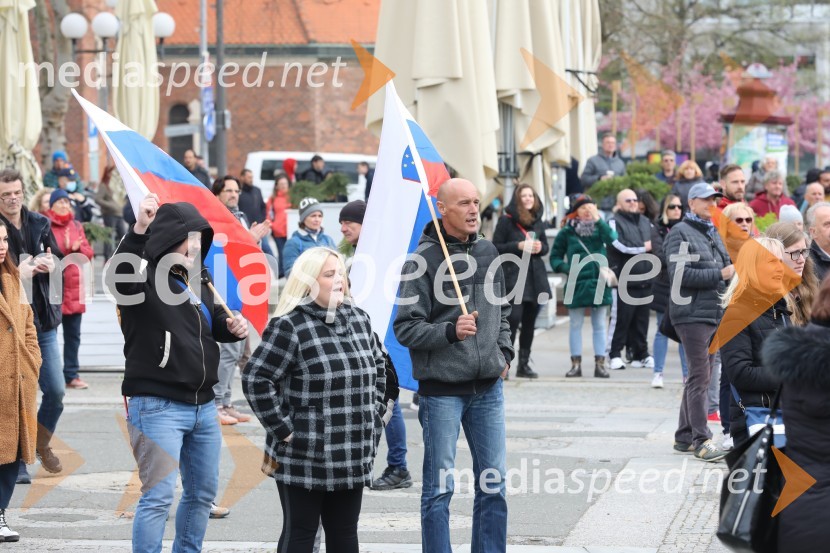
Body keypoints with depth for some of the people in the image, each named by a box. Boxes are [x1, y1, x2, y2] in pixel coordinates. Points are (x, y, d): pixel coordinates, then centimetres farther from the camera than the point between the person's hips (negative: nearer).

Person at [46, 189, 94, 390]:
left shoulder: (76, 226, 14)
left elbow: (88, 253, 10)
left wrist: (77, 249, -9)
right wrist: (65, 249, -18)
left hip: (73, 288, 6)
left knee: (73, 335, 9)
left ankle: (71, 375, 15)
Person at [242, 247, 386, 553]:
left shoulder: (359, 319, 9)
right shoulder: (290, 326, -12)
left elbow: (378, 367, 24)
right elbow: (256, 379, -16)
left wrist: (374, 412, 13)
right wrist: (283, 429, -15)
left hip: (353, 456, 6)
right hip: (305, 456, -6)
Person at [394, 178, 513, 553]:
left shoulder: (488, 253, 9)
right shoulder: (423, 261, -10)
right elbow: (406, 328, -12)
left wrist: (504, 352, 11)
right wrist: (450, 331, -25)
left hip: (488, 388, 6)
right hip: (442, 390, -5)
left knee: (493, 484, 9)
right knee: (440, 488, 1)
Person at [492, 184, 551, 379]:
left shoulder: (538, 221, 13)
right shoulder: (506, 220, -3)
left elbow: (545, 246, 21)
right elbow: (495, 246, -5)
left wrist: (540, 248, -2)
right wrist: (519, 246, -16)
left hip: (535, 277, 6)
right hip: (514, 276, -6)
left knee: (529, 322, 7)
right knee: (513, 318, -16)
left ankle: (524, 364, 13)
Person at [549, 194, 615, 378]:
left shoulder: (599, 228, 4)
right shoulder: (567, 232, 1)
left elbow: (612, 239, -17)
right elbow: (555, 257, 6)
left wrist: (598, 220, -20)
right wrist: (565, 268, -12)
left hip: (599, 283, 1)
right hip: (576, 285, -1)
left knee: (600, 326, 6)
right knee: (576, 326, 6)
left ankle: (599, 364, 11)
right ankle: (576, 363, 12)